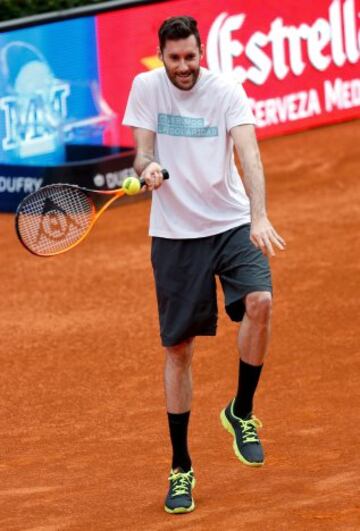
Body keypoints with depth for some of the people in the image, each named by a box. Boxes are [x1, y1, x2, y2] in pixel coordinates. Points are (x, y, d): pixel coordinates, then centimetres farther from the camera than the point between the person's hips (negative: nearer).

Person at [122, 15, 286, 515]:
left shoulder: (226, 91, -8)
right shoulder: (146, 87, -3)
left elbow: (249, 155, -21)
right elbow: (142, 154, -3)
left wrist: (260, 216, -36)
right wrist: (149, 167, -29)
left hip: (232, 224, -1)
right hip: (174, 233, 1)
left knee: (260, 303, -27)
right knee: (178, 349, 2)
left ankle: (241, 413, -3)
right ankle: (181, 468, 14)